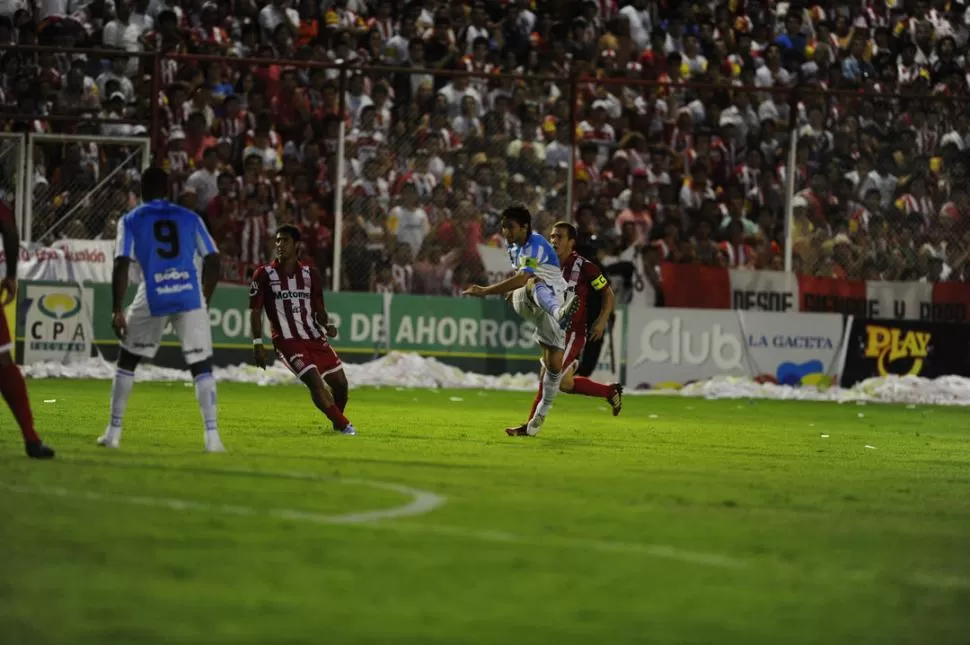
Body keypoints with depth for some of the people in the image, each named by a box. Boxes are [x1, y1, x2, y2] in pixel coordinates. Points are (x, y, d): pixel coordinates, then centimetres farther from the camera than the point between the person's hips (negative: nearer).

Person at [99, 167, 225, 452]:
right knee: (201, 365, 3)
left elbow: (121, 266, -3)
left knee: (127, 360, 18)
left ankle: (113, 432, 18)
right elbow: (212, 260, 9)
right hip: (190, 297, 1)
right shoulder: (190, 217, 14)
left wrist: (117, 310, -1)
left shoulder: (131, 220, 9)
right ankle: (212, 436, -9)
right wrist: (204, 301, 19)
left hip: (152, 298, -1)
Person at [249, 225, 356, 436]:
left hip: (314, 337, 4)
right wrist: (257, 343, -8)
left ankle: (339, 423, 29)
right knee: (314, 382, -21)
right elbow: (255, 311, 0)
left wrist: (327, 325, -9)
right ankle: (343, 425, -13)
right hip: (287, 341, -4)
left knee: (340, 384, 5)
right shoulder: (264, 275, -1)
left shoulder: (310, 274, 7)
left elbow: (319, 309, 12)